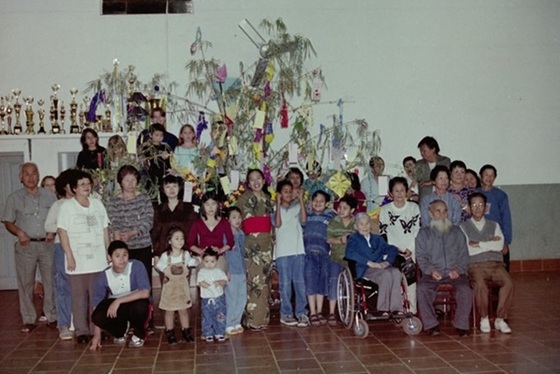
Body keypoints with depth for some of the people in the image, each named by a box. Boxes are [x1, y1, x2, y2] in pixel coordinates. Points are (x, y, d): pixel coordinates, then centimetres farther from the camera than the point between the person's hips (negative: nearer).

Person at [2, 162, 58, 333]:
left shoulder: (49, 195, 9)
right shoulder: (14, 197, 6)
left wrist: (53, 231, -6)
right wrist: (19, 232, -13)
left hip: (47, 244, 1)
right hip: (26, 245, -1)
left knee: (51, 281, 1)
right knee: (26, 283, 2)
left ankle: (52, 317, 11)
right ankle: (29, 320, 10)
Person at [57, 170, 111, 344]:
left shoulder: (98, 204, 11)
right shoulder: (67, 206, -2)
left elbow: (105, 229, 13)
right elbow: (62, 232, -6)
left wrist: (108, 252, 8)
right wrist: (70, 256, -11)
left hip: (98, 260, 4)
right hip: (78, 260, -3)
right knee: (79, 297, 2)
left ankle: (97, 329, 17)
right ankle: (82, 331, 11)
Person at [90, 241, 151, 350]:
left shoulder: (137, 266, -22)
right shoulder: (104, 276, -14)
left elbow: (145, 293, -31)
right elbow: (97, 304, -8)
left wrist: (118, 301, -34)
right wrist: (97, 335, -10)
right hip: (116, 306, 2)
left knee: (140, 306, -38)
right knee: (98, 316, -27)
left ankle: (139, 334, -3)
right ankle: (120, 332, 7)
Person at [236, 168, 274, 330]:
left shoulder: (268, 198, 14)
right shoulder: (244, 198, -1)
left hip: (267, 242, 5)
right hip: (251, 242, -5)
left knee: (265, 279, 8)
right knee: (254, 280, -7)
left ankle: (263, 316, 16)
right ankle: (253, 319, -1)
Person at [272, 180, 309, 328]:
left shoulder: (297, 207, 9)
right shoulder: (276, 209, 5)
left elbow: (303, 219, -8)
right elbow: (277, 223, -12)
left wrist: (301, 200, -9)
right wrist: (278, 204, -13)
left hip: (298, 250, 2)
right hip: (282, 251, -2)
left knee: (300, 282, 3)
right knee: (285, 284, 2)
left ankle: (301, 313, 9)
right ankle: (286, 314, 10)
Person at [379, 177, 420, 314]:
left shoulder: (414, 207, 6)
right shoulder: (385, 209, 4)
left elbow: (417, 230, 3)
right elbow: (383, 232, 1)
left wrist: (410, 248, -5)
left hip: (410, 250, 1)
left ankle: (412, 310, -2)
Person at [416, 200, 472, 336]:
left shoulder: (457, 232, 20)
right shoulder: (424, 233, 16)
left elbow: (464, 255, 14)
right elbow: (421, 256, 7)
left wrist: (458, 269, -6)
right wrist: (430, 270, -12)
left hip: (455, 273, 1)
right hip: (432, 274, 0)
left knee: (465, 289, -30)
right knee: (421, 288, -31)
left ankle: (461, 324, -18)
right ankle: (431, 324, -23)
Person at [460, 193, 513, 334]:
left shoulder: (494, 225, 20)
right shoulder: (463, 227, 12)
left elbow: (499, 245, 1)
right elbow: (467, 250, -4)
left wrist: (478, 244, -4)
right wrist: (490, 243, 0)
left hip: (495, 264, 3)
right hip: (475, 265, -2)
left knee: (508, 283, -29)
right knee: (480, 285, -35)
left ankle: (500, 319, -15)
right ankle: (484, 318, -12)